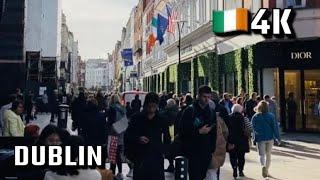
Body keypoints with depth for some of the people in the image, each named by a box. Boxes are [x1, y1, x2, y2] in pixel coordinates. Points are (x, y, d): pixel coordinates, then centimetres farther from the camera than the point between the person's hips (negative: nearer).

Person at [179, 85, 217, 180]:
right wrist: (199, 131, -17)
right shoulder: (190, 111, -4)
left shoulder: (212, 112, 10)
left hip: (207, 152, 4)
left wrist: (212, 149, 11)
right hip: (193, 151, -4)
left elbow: (214, 132, 16)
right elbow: (182, 131, -10)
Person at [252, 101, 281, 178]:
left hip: (260, 138, -1)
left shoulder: (255, 117, -5)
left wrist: (254, 138, 13)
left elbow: (254, 128, 1)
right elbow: (275, 127, -4)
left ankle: (263, 166, -23)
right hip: (270, 138, 1)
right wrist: (278, 138, 1)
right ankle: (266, 170, 19)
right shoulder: (271, 116, -4)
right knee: (268, 155, 15)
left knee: (262, 155, 4)